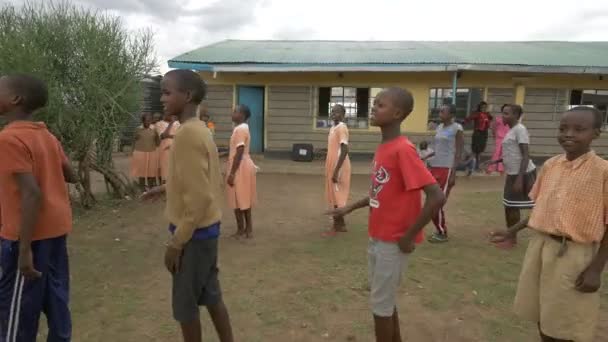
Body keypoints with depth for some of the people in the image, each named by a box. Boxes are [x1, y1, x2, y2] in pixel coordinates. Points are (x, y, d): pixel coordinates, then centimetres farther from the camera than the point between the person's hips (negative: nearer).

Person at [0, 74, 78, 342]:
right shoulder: (46, 136, 8)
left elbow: (31, 194, -23)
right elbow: (71, 177, 14)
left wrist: (25, 249, -22)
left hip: (29, 234, -8)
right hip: (56, 229, 8)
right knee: (55, 298, 16)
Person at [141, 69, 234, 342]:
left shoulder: (187, 134, -21)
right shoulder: (200, 130, 8)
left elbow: (198, 198, -24)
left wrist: (176, 241, -18)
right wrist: (166, 188, 22)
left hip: (193, 232, -9)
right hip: (208, 228, 9)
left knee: (185, 303, 9)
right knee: (210, 296, 19)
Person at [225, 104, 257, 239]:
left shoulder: (240, 129, -17)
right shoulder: (243, 128, 14)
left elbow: (239, 153, -23)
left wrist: (232, 173, -22)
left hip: (240, 168, -10)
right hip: (244, 166, 10)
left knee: (238, 200, -1)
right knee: (244, 199, 13)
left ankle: (241, 230, 8)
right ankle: (248, 229, 20)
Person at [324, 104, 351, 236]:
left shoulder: (342, 128, -15)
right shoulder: (333, 128, 15)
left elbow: (344, 150, -22)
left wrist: (336, 170, -24)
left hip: (339, 168, -9)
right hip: (332, 166, 9)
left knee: (336, 196, -4)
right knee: (334, 196, 13)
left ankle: (337, 226, 4)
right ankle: (341, 224, 22)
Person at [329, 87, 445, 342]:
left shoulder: (403, 150, -22)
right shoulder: (383, 148, 6)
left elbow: (436, 197, -27)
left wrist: (409, 237, -20)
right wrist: (350, 208, 15)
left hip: (392, 242, -8)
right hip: (377, 238, 8)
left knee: (380, 304, 6)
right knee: (385, 300, 21)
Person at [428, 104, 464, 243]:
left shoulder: (457, 129, -8)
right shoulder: (439, 127, 14)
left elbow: (458, 153, -11)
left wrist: (453, 174, -17)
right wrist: (431, 169, 15)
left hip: (447, 169, -7)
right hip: (435, 167, 8)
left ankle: (442, 234, 10)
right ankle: (440, 230, 24)